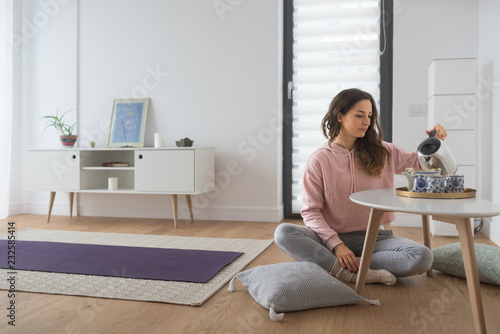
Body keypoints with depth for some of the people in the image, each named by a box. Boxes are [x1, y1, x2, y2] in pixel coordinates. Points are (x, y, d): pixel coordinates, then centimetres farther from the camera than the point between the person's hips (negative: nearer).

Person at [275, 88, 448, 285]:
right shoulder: (319, 160, -2)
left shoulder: (382, 153, 7)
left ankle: (349, 266, -20)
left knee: (422, 257, -26)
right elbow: (311, 211, -6)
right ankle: (355, 273, -31)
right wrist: (336, 244, -20)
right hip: (332, 237, -1)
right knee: (283, 232, -29)